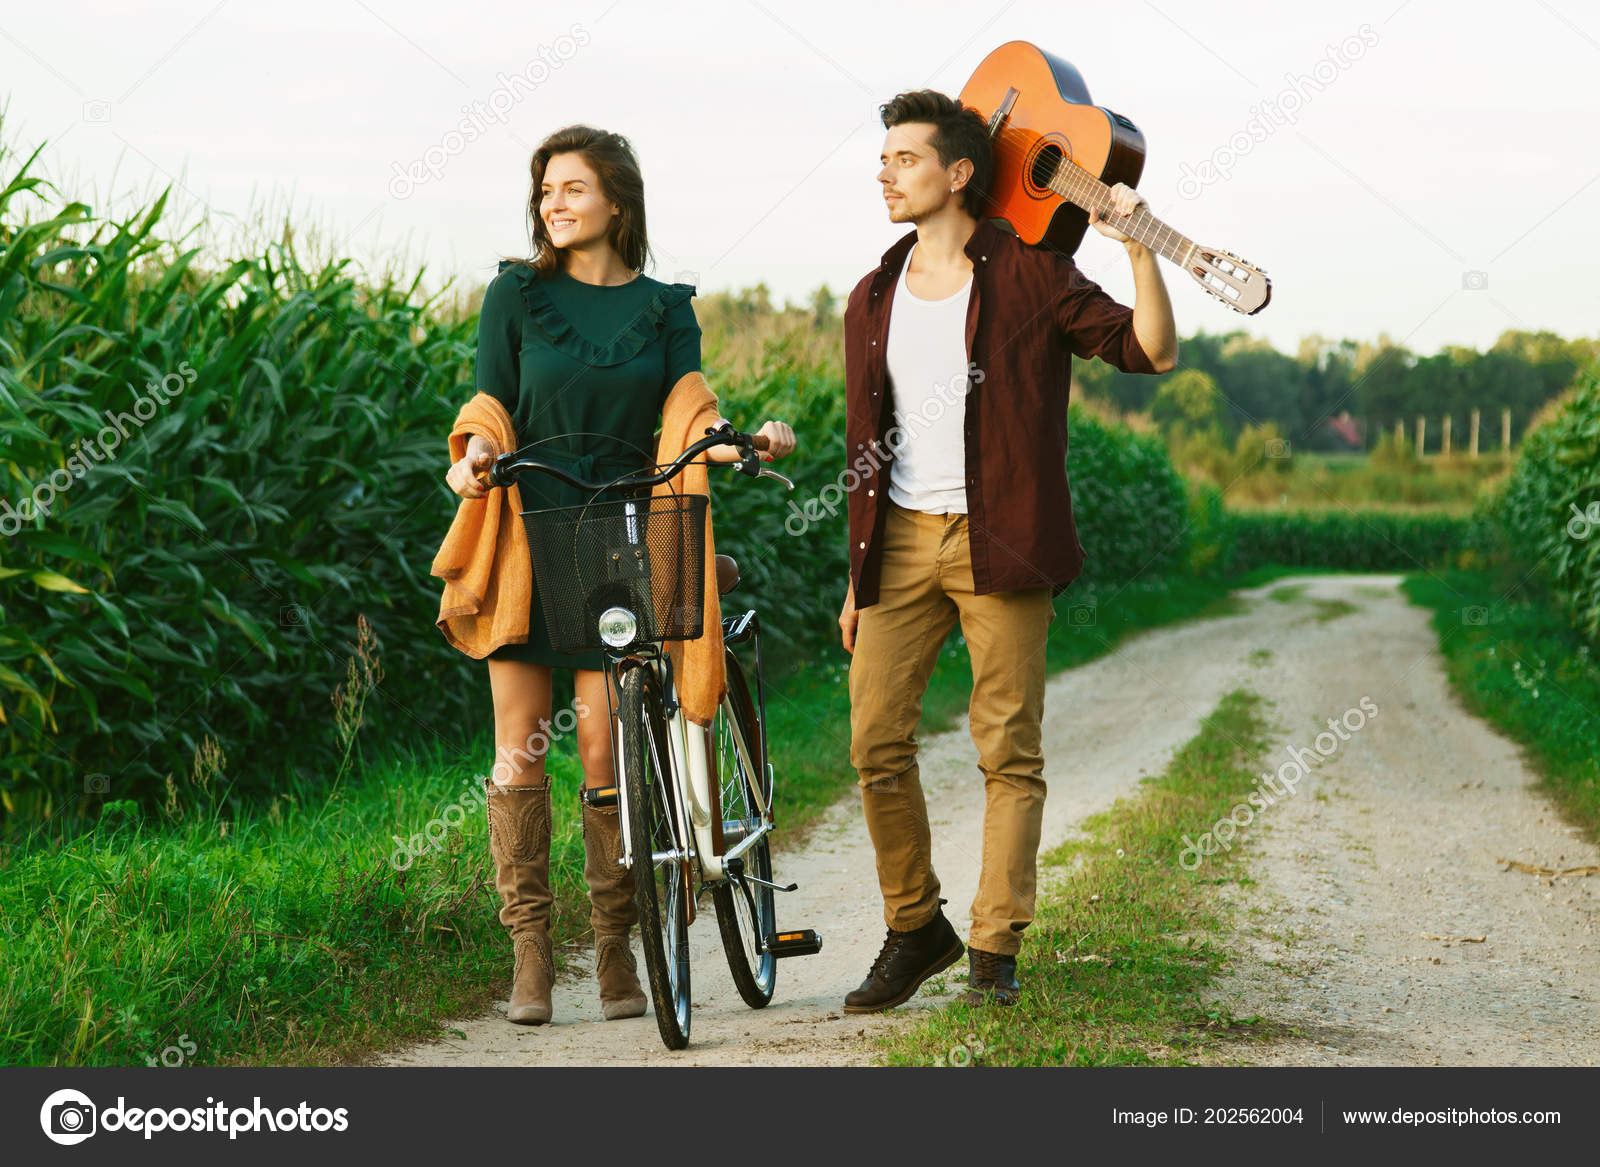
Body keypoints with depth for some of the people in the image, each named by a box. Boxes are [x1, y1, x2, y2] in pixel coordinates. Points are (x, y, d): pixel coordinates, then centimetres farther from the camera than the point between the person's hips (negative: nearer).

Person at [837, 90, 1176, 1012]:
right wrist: (857, 575, 16)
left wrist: (1140, 248, -21)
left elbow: (1155, 352, -8)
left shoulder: (1029, 276, -1)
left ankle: (996, 949, 5)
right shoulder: (873, 298, 14)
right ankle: (916, 928, 16)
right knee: (876, 741, 0)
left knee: (1009, 751, -3)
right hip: (901, 541, 5)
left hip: (999, 544, -4)